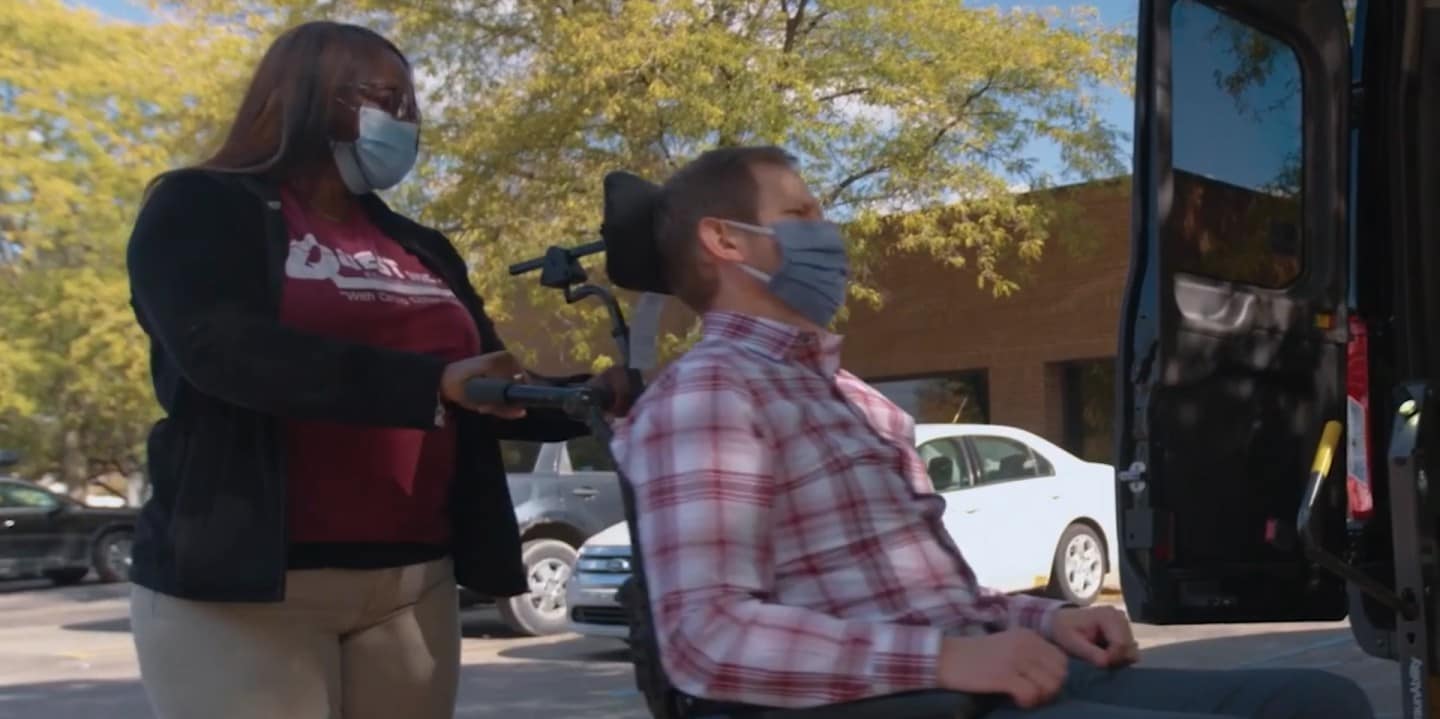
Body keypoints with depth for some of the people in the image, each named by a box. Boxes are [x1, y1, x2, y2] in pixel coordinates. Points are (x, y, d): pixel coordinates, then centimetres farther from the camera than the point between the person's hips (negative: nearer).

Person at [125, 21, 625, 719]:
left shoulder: (419, 248, 18)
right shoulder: (201, 210, 1)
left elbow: (483, 396, 16)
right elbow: (221, 346, -18)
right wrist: (430, 382, -26)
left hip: (414, 580, 6)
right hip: (241, 580, -5)